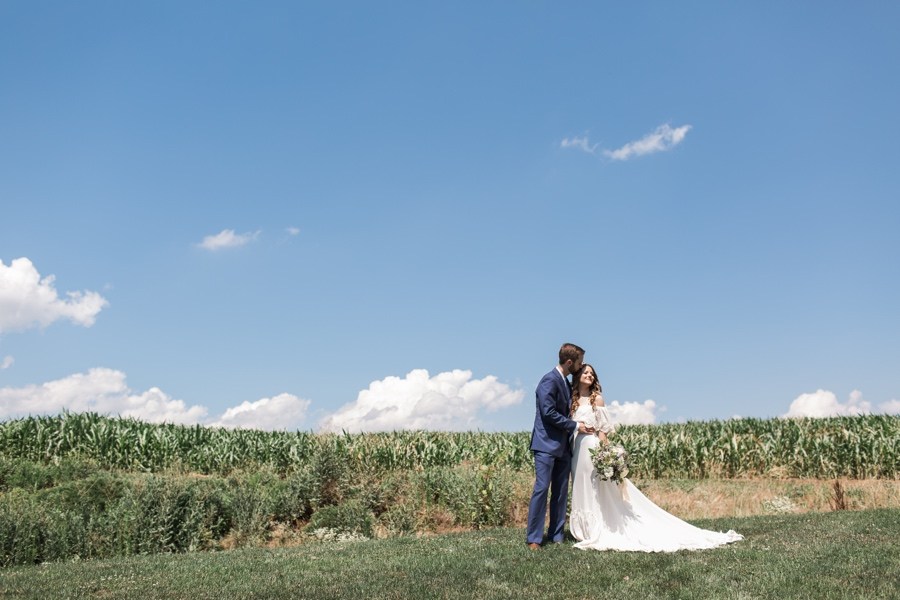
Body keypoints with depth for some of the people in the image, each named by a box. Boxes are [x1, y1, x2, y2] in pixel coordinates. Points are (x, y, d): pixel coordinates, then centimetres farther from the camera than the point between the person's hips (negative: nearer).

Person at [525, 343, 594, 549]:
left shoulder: (565, 382, 17)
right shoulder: (549, 381, -13)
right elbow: (549, 413, -19)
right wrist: (575, 426, -12)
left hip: (563, 446, 9)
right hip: (547, 445, -9)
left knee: (561, 492, 8)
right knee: (542, 488, -9)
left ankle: (556, 535, 14)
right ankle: (533, 538, -4)